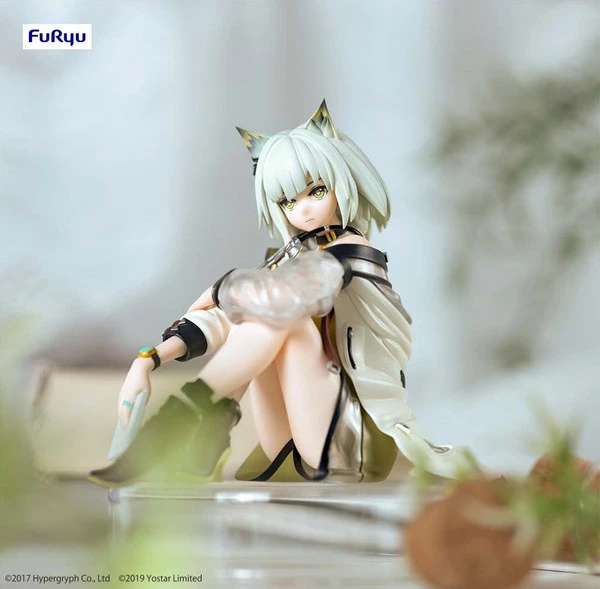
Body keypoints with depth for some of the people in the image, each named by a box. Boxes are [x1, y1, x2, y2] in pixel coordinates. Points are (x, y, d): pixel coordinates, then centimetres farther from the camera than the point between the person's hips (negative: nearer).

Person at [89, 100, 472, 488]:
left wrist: (218, 292, -8)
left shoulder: (350, 251, -9)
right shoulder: (294, 258, 13)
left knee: (278, 310, -22)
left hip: (354, 444, -7)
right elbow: (215, 317, 0)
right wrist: (149, 360, -16)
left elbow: (275, 295, -29)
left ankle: (180, 422, -24)